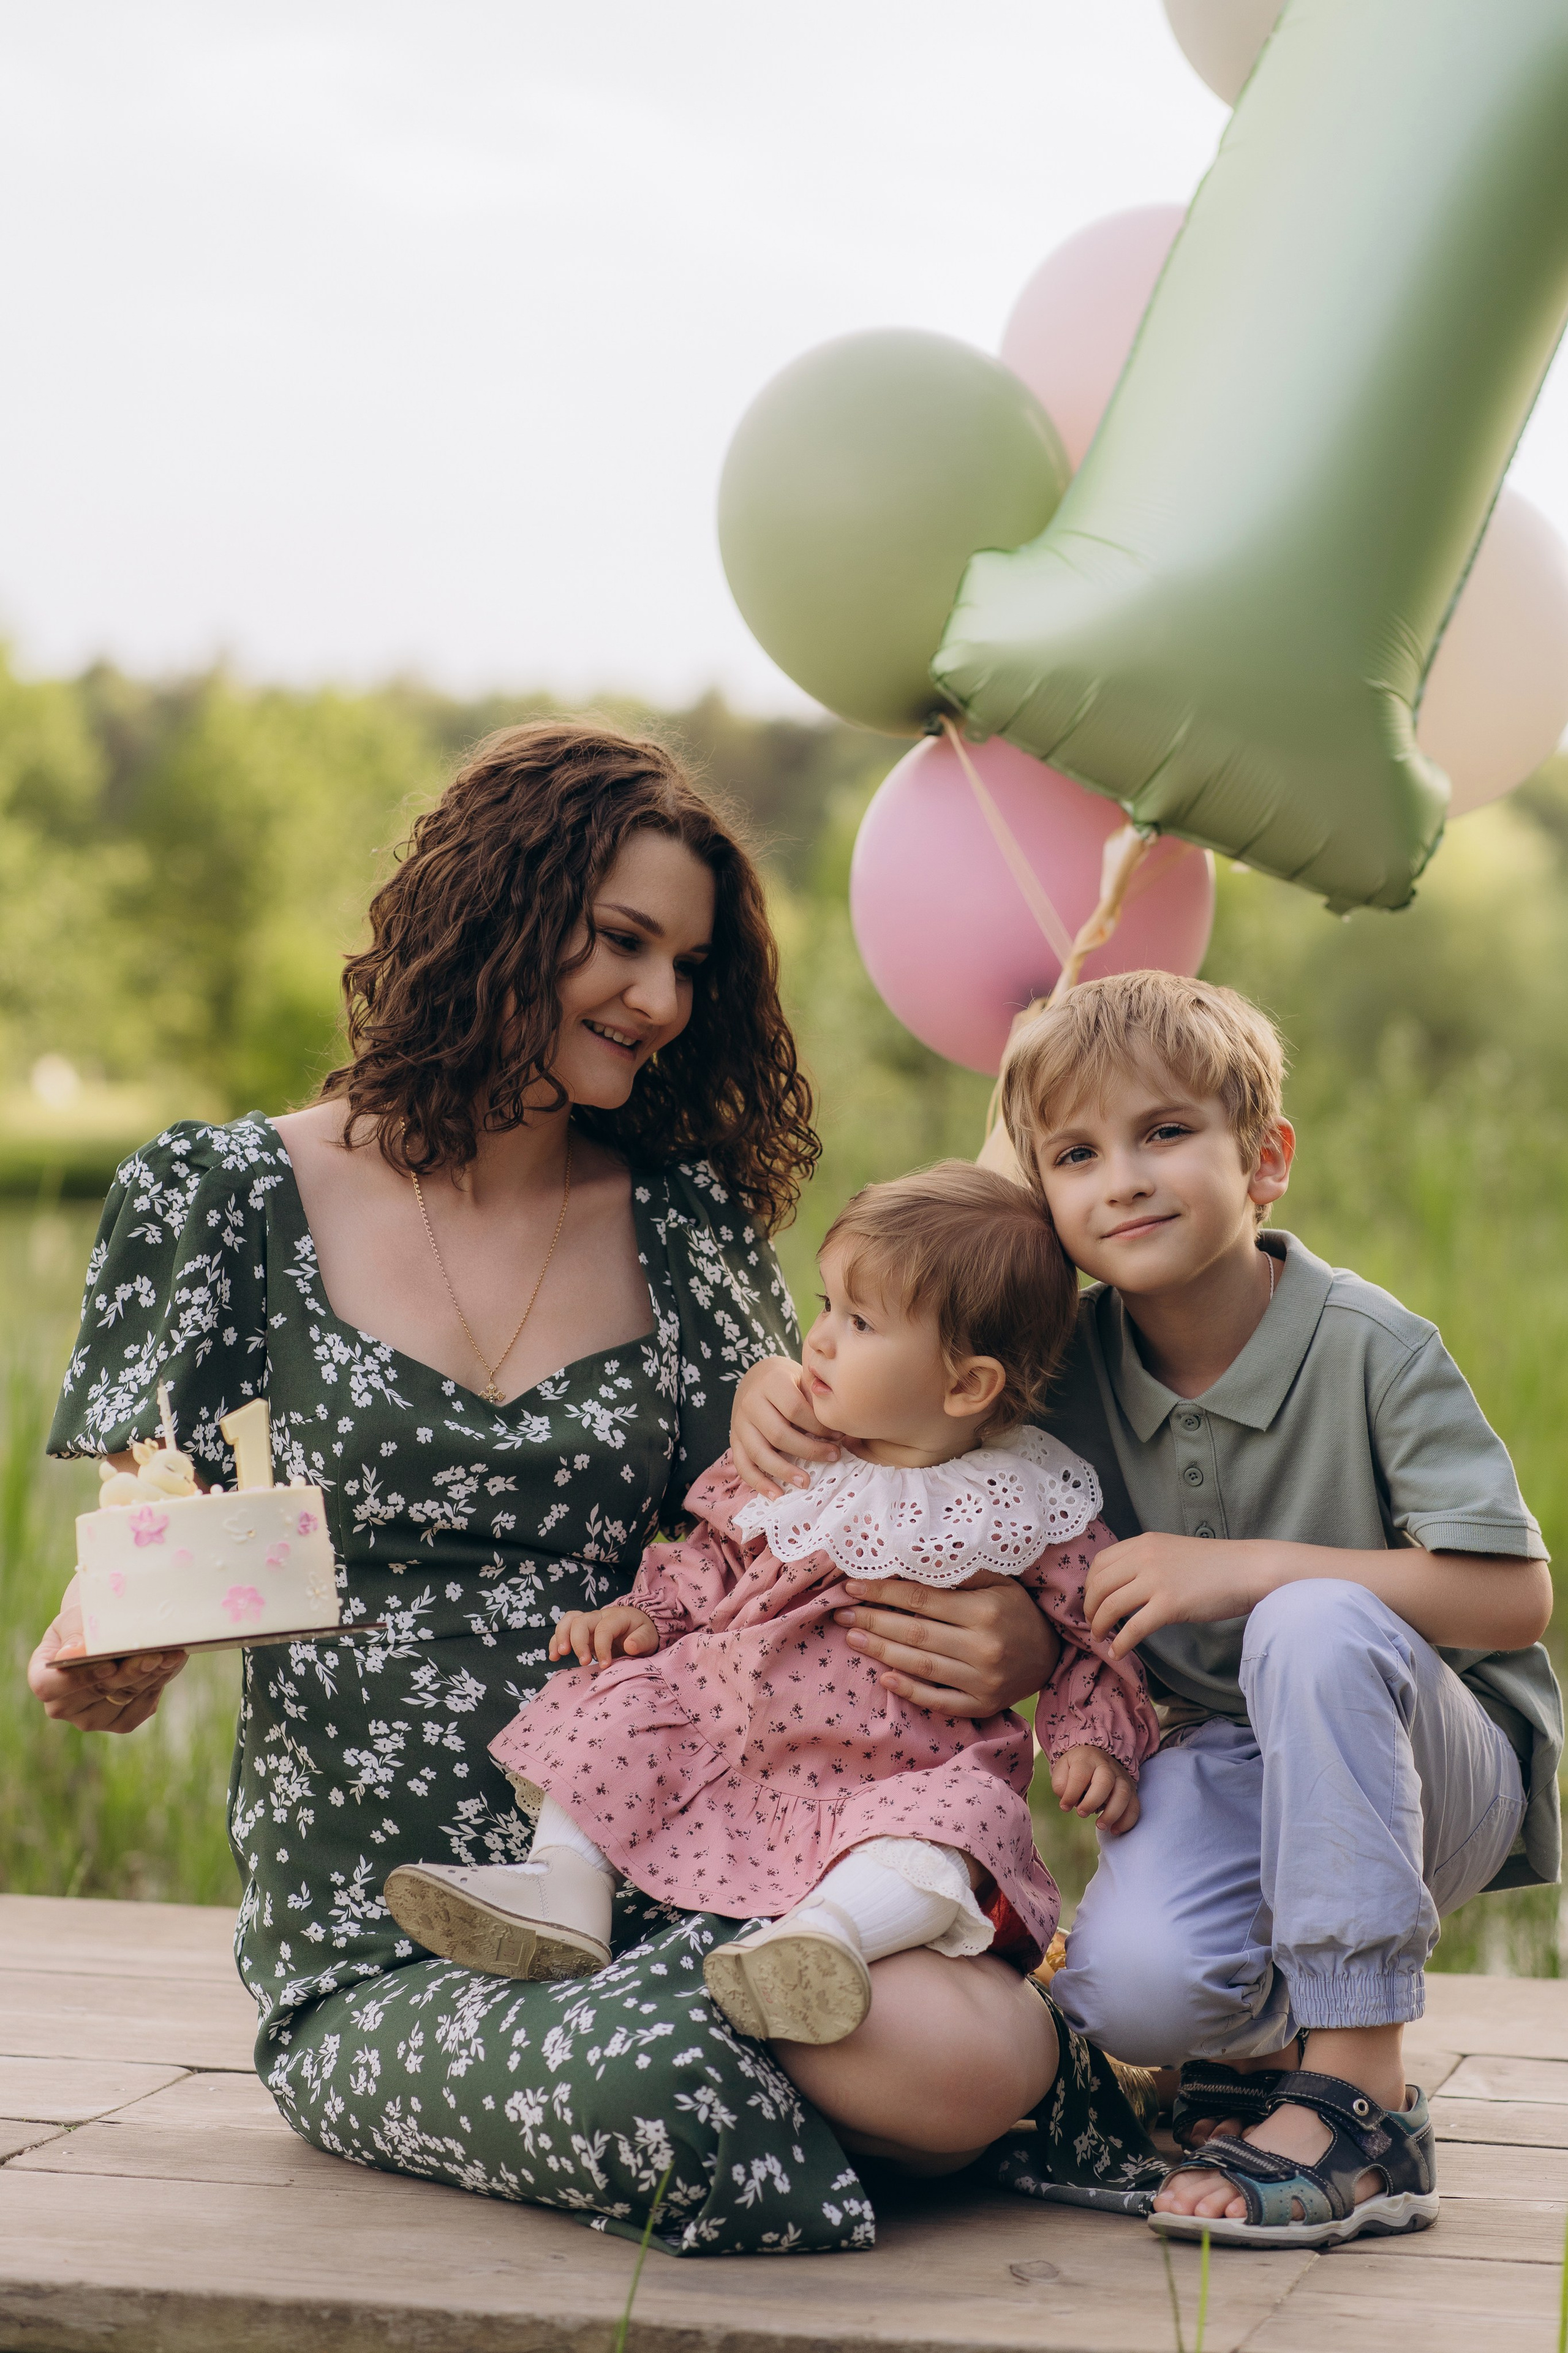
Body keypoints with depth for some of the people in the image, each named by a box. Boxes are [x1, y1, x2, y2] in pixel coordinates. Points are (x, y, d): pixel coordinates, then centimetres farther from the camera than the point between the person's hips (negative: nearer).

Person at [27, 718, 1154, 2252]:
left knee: (977, 2055, -28)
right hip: (368, 1954, -3)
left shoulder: (687, 1227, 10)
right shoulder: (225, 1200, 2)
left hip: (673, 1888, 3)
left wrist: (1011, 1642, -10)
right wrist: (95, 1671, -18)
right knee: (644, 2089, -35)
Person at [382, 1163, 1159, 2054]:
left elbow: (1095, 1638, 5)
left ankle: (827, 1931, -52)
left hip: (899, 1774, -5)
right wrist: (650, 1614, 3)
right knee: (621, 1704, -8)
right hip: (727, 1729, 5)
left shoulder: (1035, 1510, -5)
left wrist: (1096, 1742, -9)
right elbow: (717, 1553, 19)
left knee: (958, 1818, -34)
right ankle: (564, 1887, -11)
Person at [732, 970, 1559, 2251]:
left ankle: (1363, 2103, -27)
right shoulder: (1067, 1359, -4)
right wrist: (777, 1386, -11)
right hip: (1228, 1763, 3)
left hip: (1440, 1775, -2)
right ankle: (1269, 2037, 9)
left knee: (1317, 1625, -36)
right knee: (1129, 1982, -30)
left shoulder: (1370, 1349, -17)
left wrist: (1246, 1570, -28)